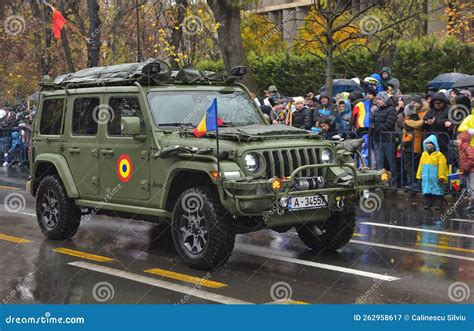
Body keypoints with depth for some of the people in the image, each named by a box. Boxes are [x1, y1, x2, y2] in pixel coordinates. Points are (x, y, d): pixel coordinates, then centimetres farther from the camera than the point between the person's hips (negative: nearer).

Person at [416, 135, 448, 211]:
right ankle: (427, 204, 15)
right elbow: (421, 166, 16)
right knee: (426, 191, 8)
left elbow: (442, 166, -9)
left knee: (437, 192, -1)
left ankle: (437, 204, 6)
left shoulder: (439, 155, -6)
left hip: (435, 178, -5)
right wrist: (419, 176, 15)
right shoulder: (424, 154, 12)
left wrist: (441, 177, -13)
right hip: (426, 178, 5)